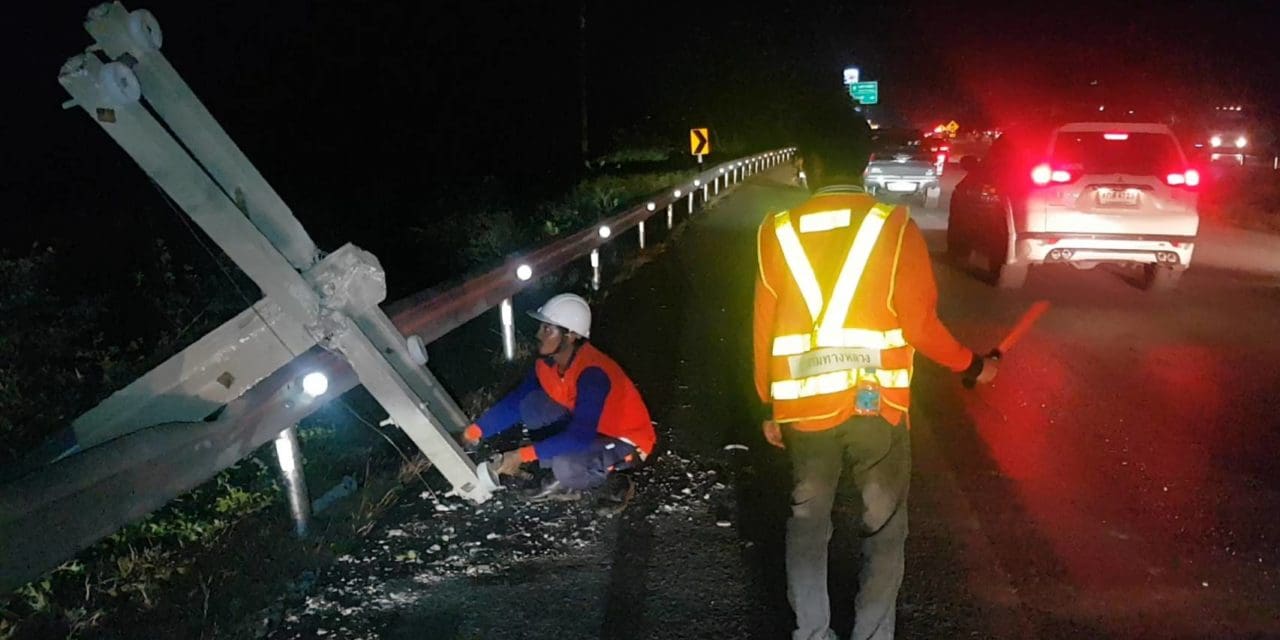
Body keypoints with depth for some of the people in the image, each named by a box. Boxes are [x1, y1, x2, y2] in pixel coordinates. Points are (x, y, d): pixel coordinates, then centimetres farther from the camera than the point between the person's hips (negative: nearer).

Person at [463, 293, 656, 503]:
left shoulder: (592, 374, -33)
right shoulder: (548, 362, -8)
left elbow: (579, 437, -37)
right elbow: (515, 402, 0)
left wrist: (522, 455, -36)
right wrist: (475, 431, -9)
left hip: (627, 440, -7)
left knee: (566, 467, -34)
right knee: (532, 405, -12)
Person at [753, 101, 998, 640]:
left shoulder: (778, 232, 0)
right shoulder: (894, 226, -6)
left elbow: (764, 329, 3)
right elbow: (919, 324, -9)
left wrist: (769, 405, 14)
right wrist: (970, 366, 9)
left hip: (803, 408, 2)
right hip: (875, 405, -2)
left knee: (807, 523, 17)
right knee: (883, 528, 13)